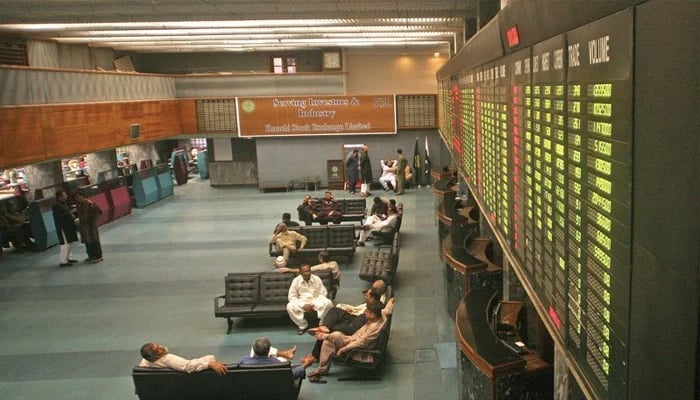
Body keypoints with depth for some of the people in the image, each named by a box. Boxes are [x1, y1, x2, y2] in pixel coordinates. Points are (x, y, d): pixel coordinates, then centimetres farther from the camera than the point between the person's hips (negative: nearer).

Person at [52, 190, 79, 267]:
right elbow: (59, 216, -23)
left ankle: (67, 258, 27)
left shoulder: (64, 204, 15)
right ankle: (62, 261, -7)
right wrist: (70, 212, -22)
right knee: (64, 244, -10)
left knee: (69, 243, 16)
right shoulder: (56, 206, -14)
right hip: (62, 228, -10)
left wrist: (72, 215, 5)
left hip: (68, 226, 10)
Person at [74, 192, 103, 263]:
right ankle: (91, 256, 24)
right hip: (83, 226, 8)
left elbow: (99, 211, -15)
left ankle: (98, 257, 3)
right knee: (87, 241, 13)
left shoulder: (89, 203, -16)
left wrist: (95, 220, -13)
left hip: (91, 225, -8)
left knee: (94, 241, -3)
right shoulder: (79, 205, 7)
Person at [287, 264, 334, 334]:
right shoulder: (296, 281, -3)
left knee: (328, 303, -31)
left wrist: (313, 304, -16)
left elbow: (323, 293, 0)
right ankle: (303, 325, -8)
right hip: (302, 303, 0)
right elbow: (291, 296, -5)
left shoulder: (317, 279, -1)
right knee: (290, 307, -30)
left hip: (316, 302, 0)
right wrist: (303, 305, -18)